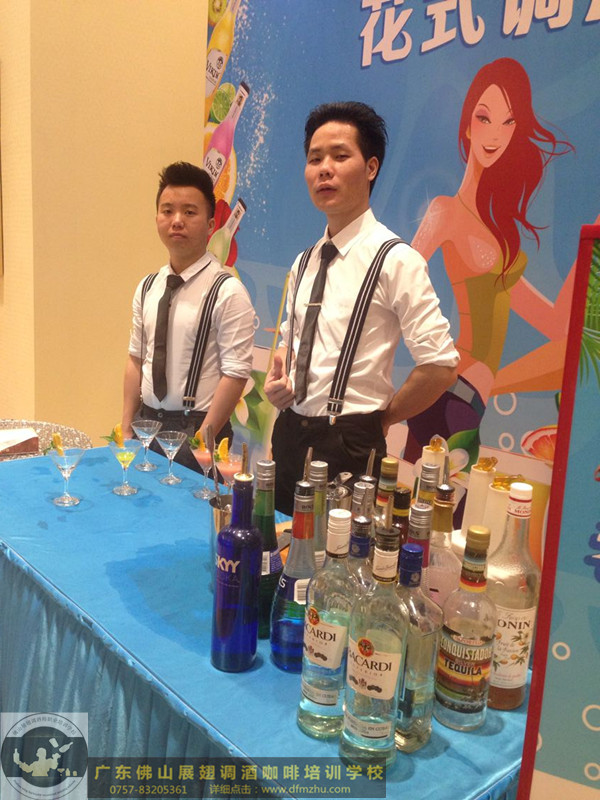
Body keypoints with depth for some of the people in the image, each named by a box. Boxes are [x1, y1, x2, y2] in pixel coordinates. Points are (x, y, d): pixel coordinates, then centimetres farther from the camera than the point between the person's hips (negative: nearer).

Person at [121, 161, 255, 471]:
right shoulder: (146, 287, 6)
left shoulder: (228, 292, -12)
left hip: (196, 428, -5)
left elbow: (235, 374, -14)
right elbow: (136, 359, 11)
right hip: (147, 422, 5)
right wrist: (127, 428, 6)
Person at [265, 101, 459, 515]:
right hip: (289, 434, 7)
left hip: (348, 446, -6)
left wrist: (381, 420, -5)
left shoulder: (395, 260, -13)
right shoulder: (304, 262, 9)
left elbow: (441, 365, -16)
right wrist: (278, 376, 1)